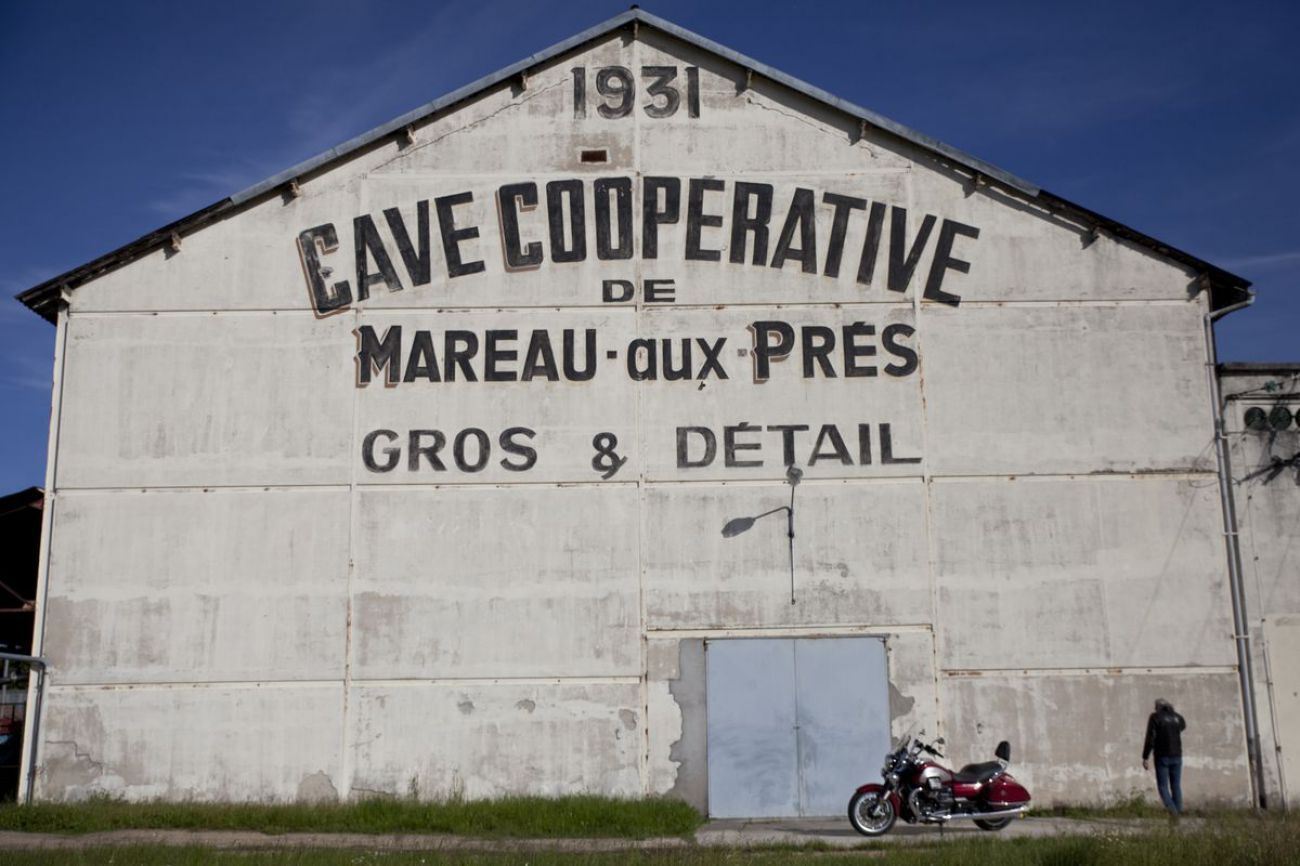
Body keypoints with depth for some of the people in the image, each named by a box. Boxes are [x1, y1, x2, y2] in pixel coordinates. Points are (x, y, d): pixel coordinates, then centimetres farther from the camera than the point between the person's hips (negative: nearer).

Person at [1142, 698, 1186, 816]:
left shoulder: (1155, 717, -7)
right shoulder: (1177, 716, 6)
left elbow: (1150, 738, -12)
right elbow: (1183, 726, 32)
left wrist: (1145, 758, -10)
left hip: (1162, 756, -4)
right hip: (1177, 756, 4)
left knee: (1163, 786, 0)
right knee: (1176, 786, 12)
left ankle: (1172, 809, -18)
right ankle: (1179, 811, 8)